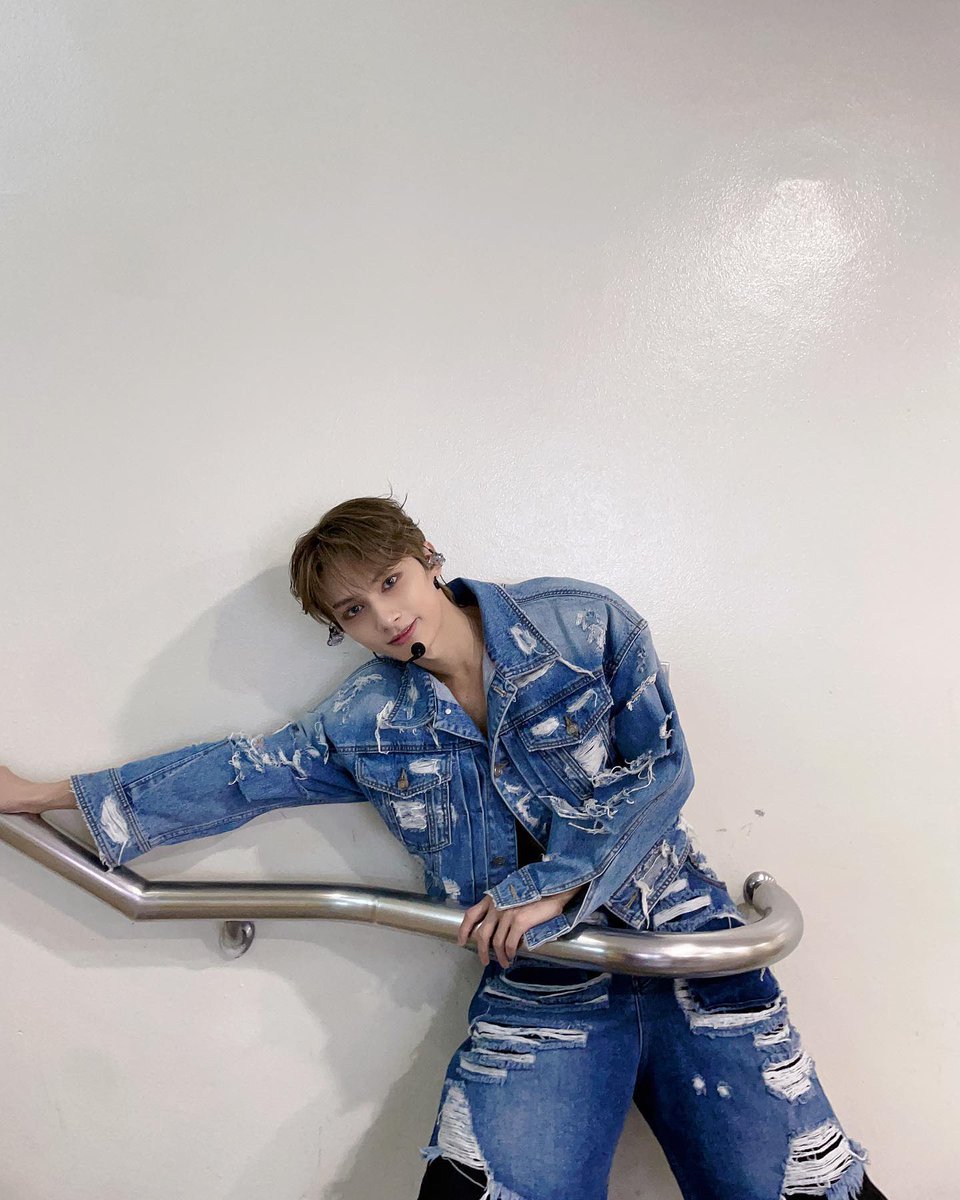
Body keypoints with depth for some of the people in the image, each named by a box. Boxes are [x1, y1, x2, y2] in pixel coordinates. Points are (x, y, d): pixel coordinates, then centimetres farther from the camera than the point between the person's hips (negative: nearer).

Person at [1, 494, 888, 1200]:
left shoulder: (582, 621, -6)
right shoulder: (365, 723, 2)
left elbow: (660, 767, -7)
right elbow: (234, 773, 7)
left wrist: (549, 887, -12)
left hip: (681, 944, -1)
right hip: (540, 985, 2)